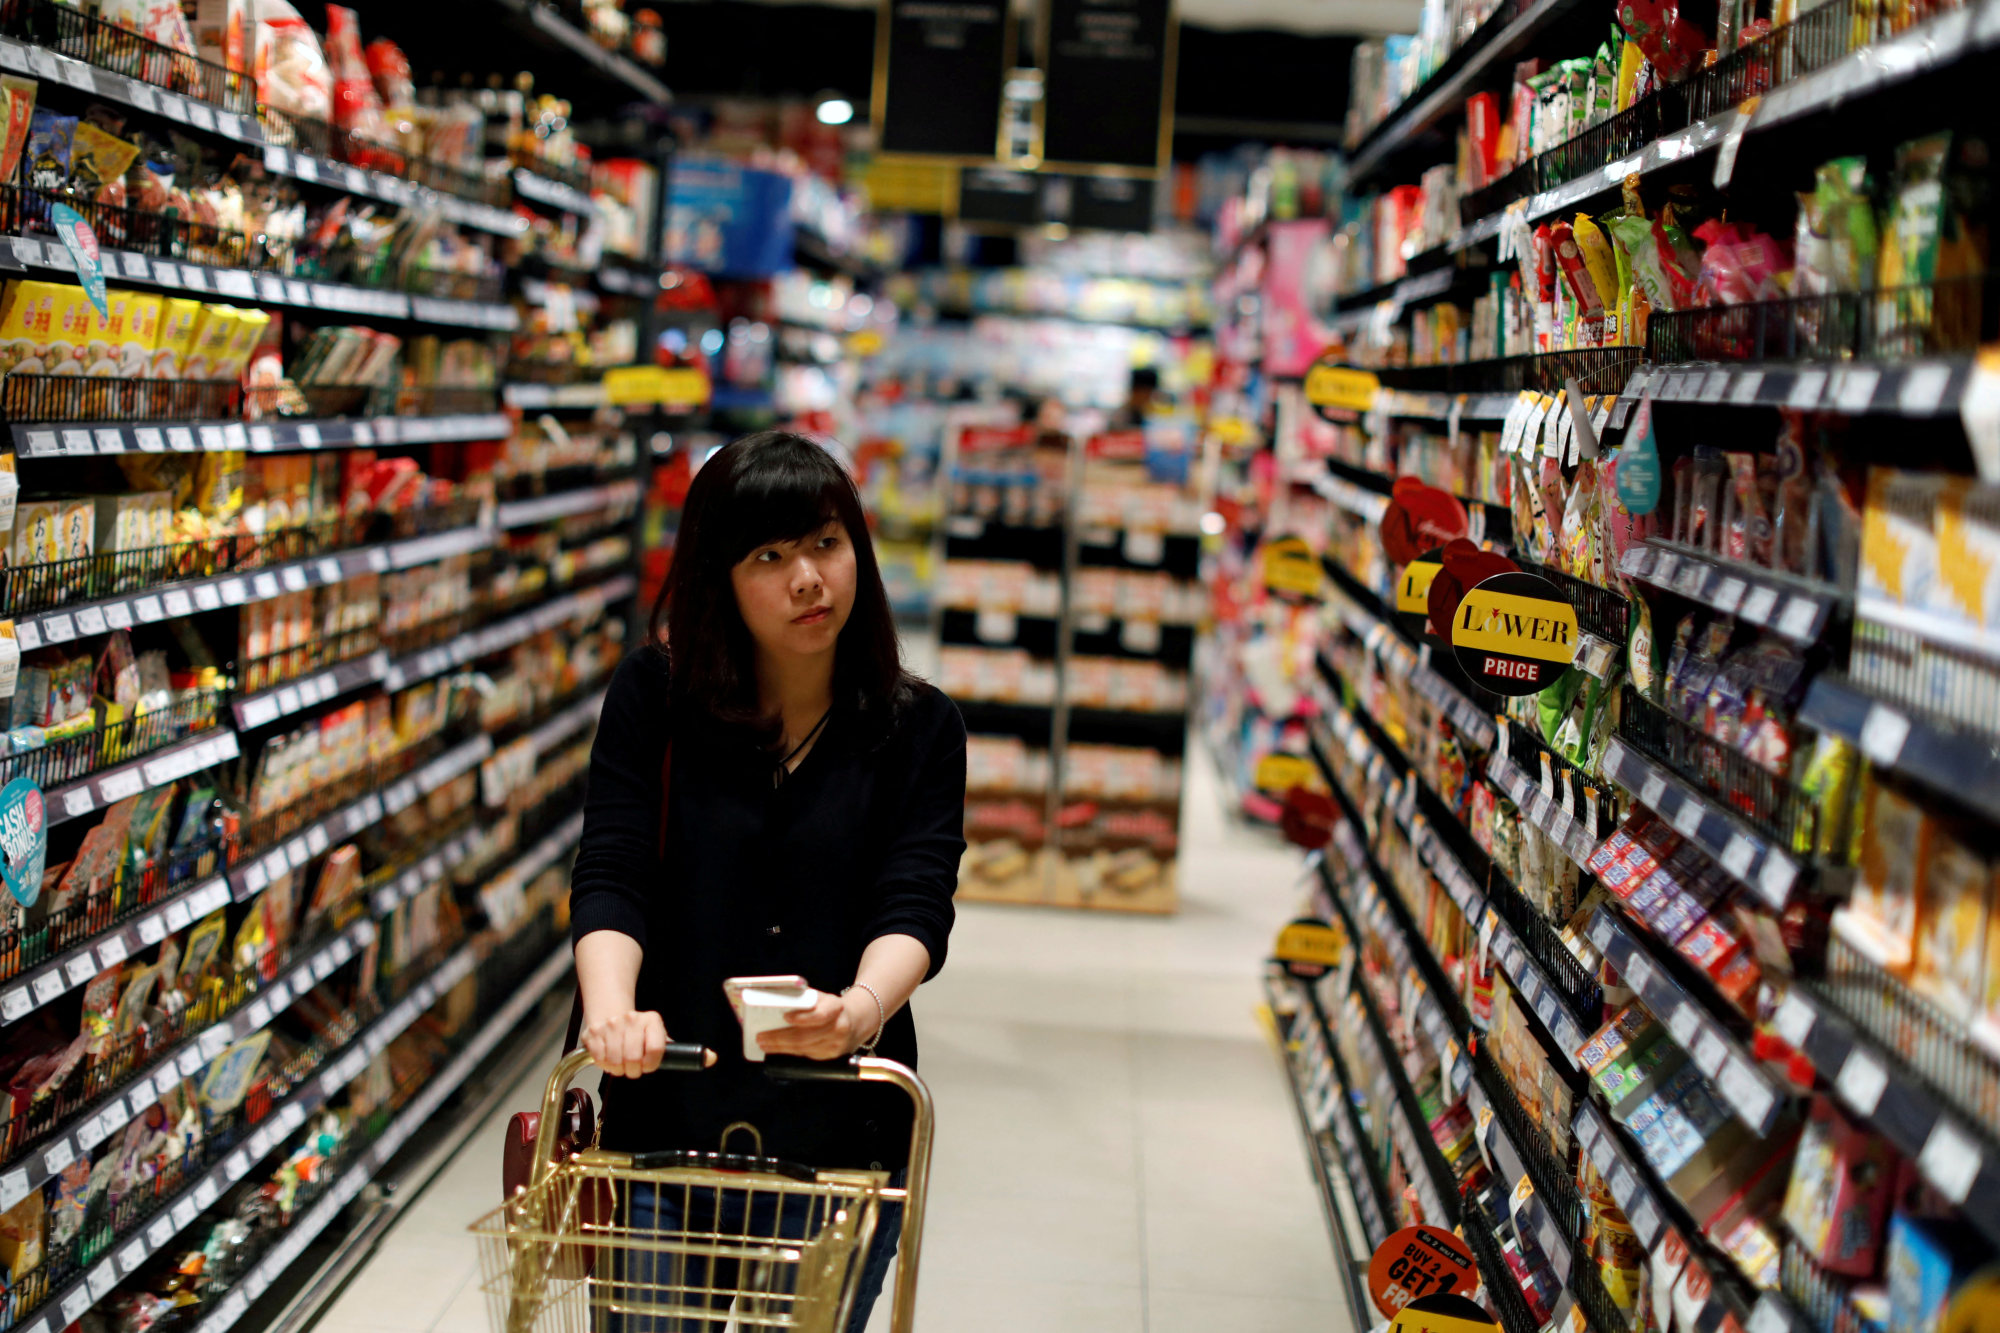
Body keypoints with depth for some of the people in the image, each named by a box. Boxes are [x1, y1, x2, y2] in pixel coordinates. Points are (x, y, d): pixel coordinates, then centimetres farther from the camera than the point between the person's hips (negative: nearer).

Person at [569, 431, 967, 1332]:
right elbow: (610, 876, -8)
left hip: (841, 1146, 0)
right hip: (666, 1126, 0)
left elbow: (916, 905, -10)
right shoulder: (655, 698, 1)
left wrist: (863, 1006, -32)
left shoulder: (919, 729, 2)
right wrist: (612, 1009, -28)